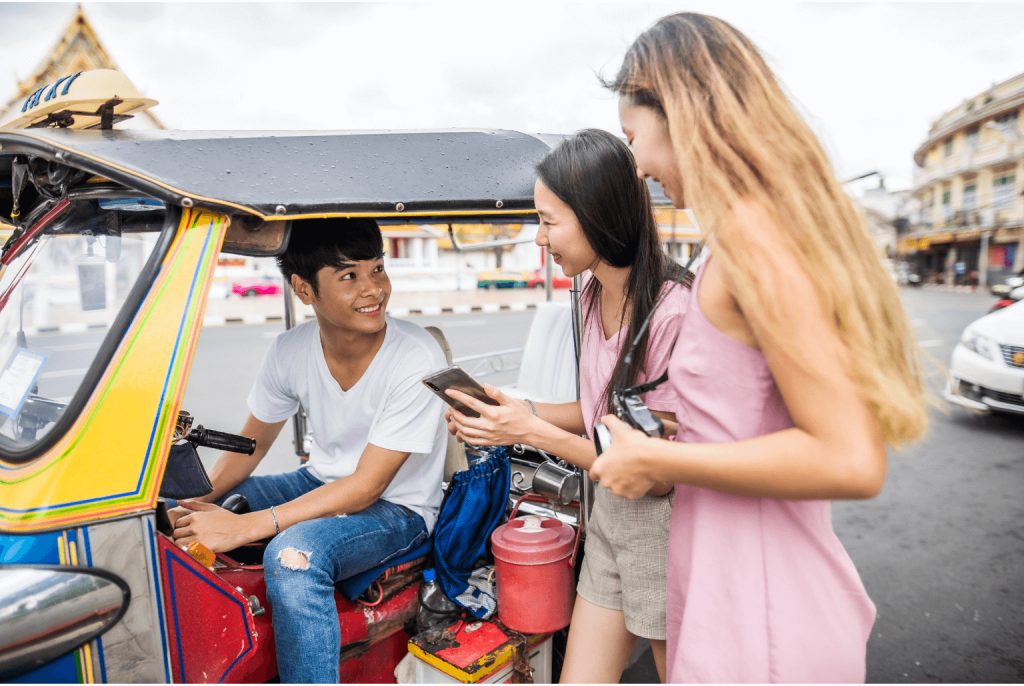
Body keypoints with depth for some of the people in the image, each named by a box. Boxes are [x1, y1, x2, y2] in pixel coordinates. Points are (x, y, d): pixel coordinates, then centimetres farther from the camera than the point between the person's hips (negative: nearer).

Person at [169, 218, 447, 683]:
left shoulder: (416, 360, -25)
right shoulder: (291, 351, -8)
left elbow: (365, 488, -25)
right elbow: (251, 444, 5)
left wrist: (245, 527, -30)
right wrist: (201, 497, -15)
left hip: (395, 508, -6)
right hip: (320, 483, 6)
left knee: (293, 553, -34)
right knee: (188, 515, -3)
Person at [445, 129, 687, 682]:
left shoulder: (669, 314, -26)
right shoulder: (594, 295, -1)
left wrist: (535, 433, -23)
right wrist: (517, 412, -6)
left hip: (660, 528, -6)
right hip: (608, 517, 7)